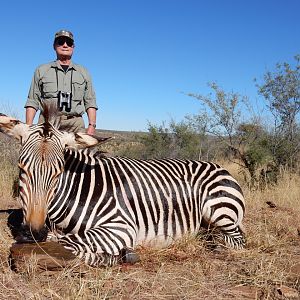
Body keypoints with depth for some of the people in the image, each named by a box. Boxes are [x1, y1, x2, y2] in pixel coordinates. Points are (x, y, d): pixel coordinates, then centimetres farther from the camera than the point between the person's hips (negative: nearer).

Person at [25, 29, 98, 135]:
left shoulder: (83, 72, 19)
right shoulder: (41, 70, 15)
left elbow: (90, 102, 14)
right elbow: (32, 101, 11)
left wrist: (91, 126, 0)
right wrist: (28, 127, -1)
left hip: (75, 123, 1)